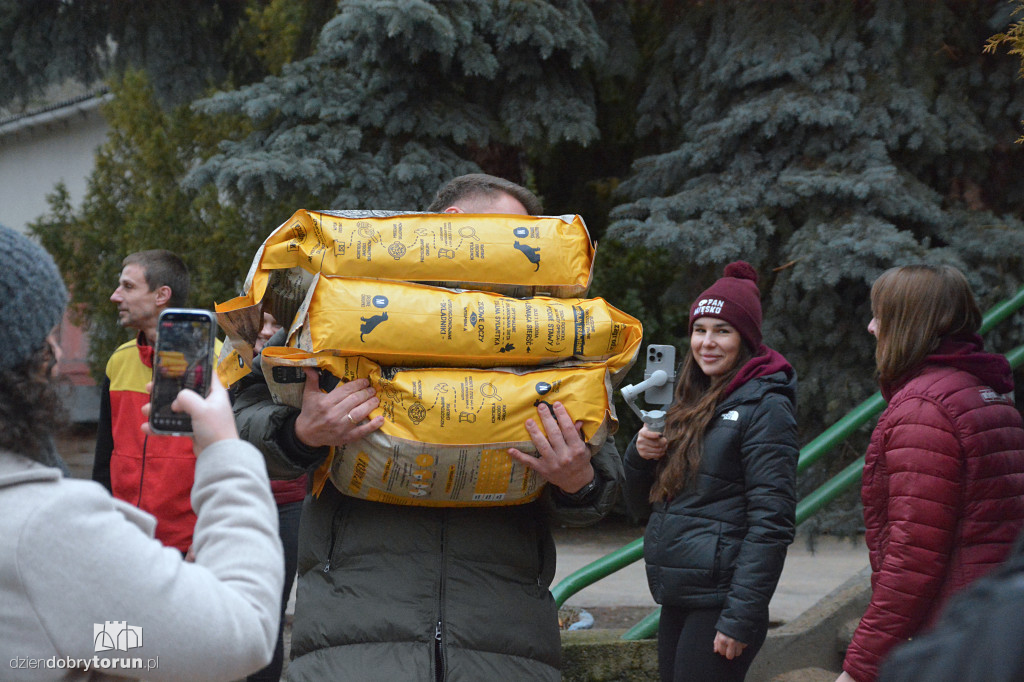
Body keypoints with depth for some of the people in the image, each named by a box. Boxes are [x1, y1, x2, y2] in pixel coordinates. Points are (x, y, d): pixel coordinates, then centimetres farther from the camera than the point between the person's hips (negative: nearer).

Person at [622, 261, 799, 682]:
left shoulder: (764, 406, -8)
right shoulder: (692, 403, 15)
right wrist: (639, 455, -1)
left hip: (717, 601, -7)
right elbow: (641, 508, 19)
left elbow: (771, 524, -14)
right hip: (675, 600, 7)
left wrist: (741, 618, -18)